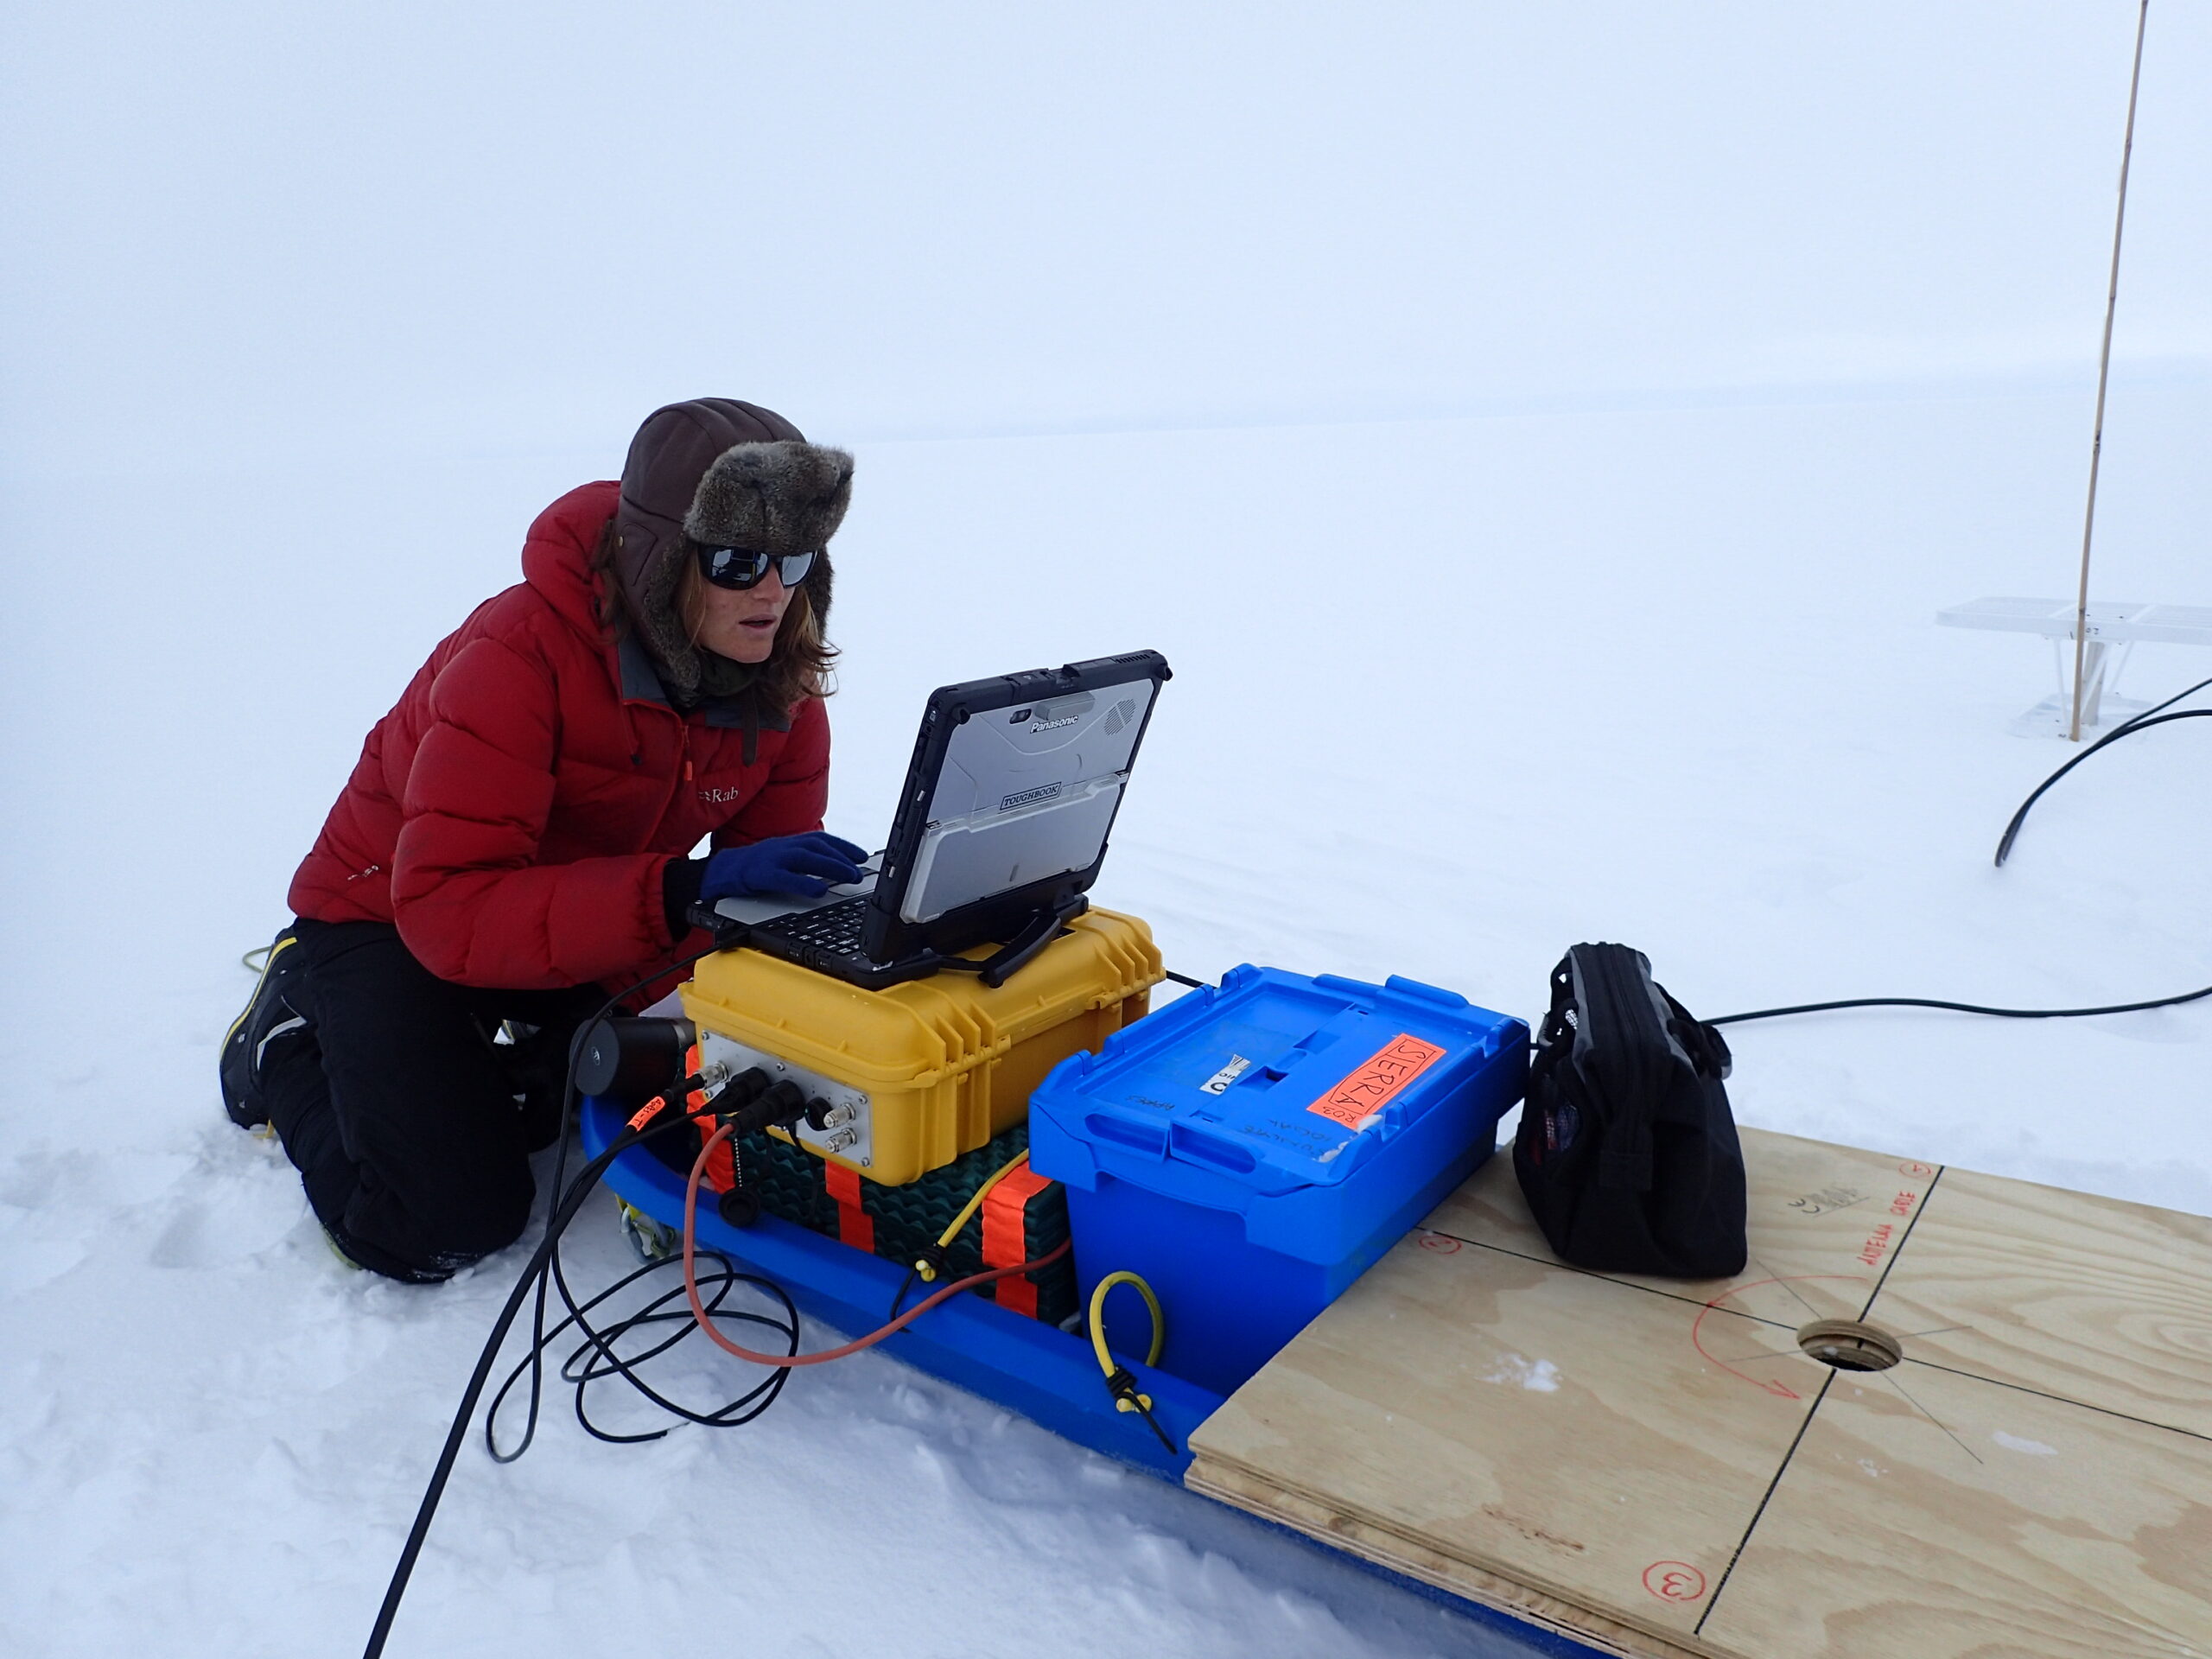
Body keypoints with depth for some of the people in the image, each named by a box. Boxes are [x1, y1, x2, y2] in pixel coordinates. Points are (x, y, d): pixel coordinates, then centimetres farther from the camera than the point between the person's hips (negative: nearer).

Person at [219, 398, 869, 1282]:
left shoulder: (780, 679, -14)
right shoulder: (523, 653, -31)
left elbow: (765, 892, -11)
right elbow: (446, 907, -39)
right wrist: (681, 893, -50)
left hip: (592, 947, 6)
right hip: (392, 917, -5)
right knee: (449, 1225, -15)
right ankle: (292, 1043, 14)